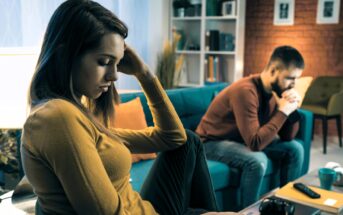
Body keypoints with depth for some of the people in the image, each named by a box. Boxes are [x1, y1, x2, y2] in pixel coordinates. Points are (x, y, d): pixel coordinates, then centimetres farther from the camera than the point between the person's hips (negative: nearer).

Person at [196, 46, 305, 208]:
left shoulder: (275, 90, -4)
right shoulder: (246, 91, -31)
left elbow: (287, 137, 0)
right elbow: (255, 143, -35)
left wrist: (292, 108, -16)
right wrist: (282, 112, -29)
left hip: (246, 140, 8)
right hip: (214, 142, -8)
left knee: (294, 149, 0)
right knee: (257, 160, -33)